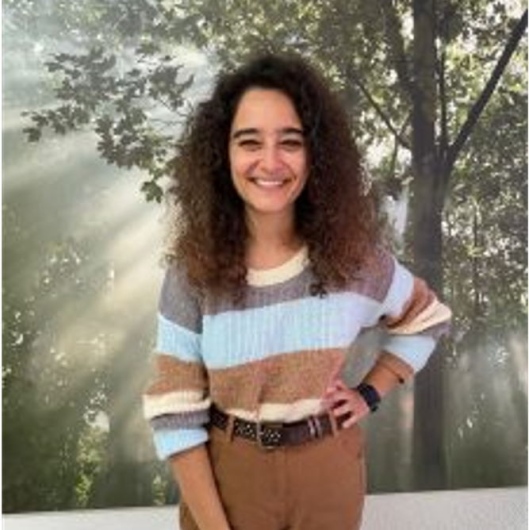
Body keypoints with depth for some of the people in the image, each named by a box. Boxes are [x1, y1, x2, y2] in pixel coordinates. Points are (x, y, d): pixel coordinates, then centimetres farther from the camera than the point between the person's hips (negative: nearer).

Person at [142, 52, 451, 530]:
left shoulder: (353, 254, -10)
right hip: (226, 474, -1)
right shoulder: (192, 270, -14)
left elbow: (426, 319, 9)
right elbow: (174, 413, -12)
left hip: (328, 471, 2)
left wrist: (369, 395, -1)